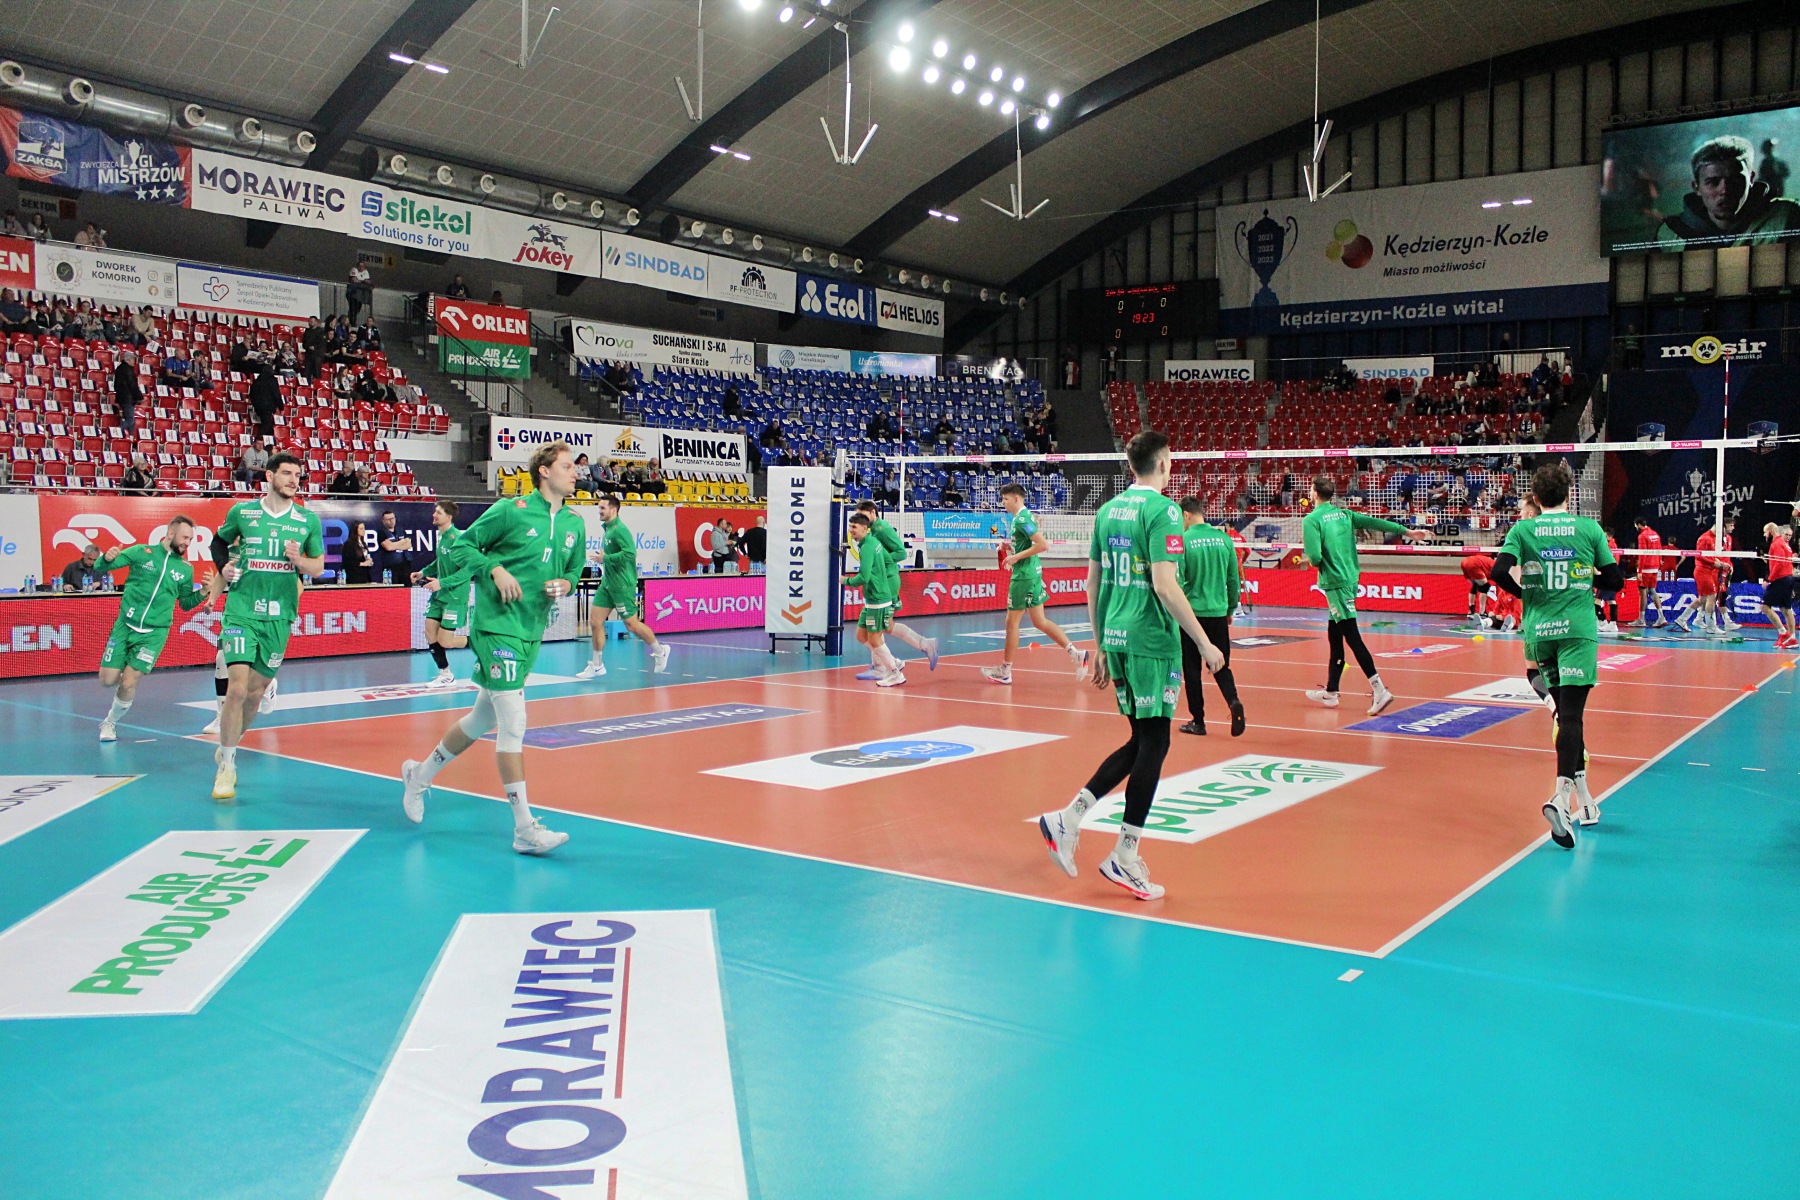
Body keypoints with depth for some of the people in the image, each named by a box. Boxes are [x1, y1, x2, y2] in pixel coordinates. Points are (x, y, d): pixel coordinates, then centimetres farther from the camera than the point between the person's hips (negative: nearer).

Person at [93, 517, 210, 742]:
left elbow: (185, 604, 15)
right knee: (107, 680, 0)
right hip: (125, 625, 0)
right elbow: (100, 569, 0)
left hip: (154, 633, 0)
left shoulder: (186, 569, 4)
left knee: (128, 684, -8)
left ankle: (110, 722, 18)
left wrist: (202, 592, -5)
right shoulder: (141, 552, -1)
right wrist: (107, 558, -23)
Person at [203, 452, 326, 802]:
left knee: (255, 691, 8)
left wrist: (299, 560, -12)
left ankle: (230, 747, 33)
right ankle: (226, 767, 1)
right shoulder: (242, 512, 3)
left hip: (279, 616, 2)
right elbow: (219, 541, 21)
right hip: (241, 610, -2)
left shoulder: (308, 520, 4)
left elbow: (318, 567, 9)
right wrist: (223, 567, 3)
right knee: (237, 688, -12)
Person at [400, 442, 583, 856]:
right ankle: (525, 828, -10)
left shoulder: (575, 524, 8)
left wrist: (565, 584, -1)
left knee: (484, 719, 19)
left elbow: (574, 569, 21)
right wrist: (495, 568, -17)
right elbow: (460, 546, -3)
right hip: (497, 625, -8)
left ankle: (420, 774, 41)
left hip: (533, 632, 8)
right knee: (513, 722, -13)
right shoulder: (511, 511, -9)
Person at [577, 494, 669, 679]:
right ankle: (597, 665, 12)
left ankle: (660, 651, 20)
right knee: (595, 621, 4)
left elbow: (630, 553, -28)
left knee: (631, 624, 0)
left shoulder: (619, 529, -16)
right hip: (608, 583, 9)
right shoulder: (606, 529, 12)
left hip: (622, 585, -9)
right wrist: (607, 573, 16)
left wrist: (606, 558, -20)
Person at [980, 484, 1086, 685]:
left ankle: (1005, 671, 8)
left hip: (1023, 576, -10)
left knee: (1012, 622, 0)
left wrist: (1017, 557, -19)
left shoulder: (1021, 519, -16)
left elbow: (1043, 544, -24)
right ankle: (1075, 653, 10)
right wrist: (1012, 546, 11)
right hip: (1032, 573, 10)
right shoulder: (1025, 516, 14)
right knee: (1040, 621, 12)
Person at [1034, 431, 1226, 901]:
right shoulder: (1162, 510, -10)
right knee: (1153, 744, 1)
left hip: (1116, 638, 8)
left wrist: (1102, 647, 22)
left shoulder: (1107, 510, 12)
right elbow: (1164, 585, -18)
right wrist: (1204, 643, -12)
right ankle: (1124, 857, 5)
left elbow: (1093, 584, 15)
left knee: (1142, 741, 16)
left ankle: (1068, 819, 10)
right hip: (1152, 641, -8)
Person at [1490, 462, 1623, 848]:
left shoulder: (1523, 529, 2)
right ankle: (1562, 796, -29)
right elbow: (1614, 580, 5)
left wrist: (1525, 591, 8)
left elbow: (1500, 572, -10)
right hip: (1577, 630, -2)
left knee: (1566, 712, 15)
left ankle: (1584, 801, 21)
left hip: (1538, 631, 2)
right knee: (1572, 714, -9)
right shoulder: (1589, 528, 3)